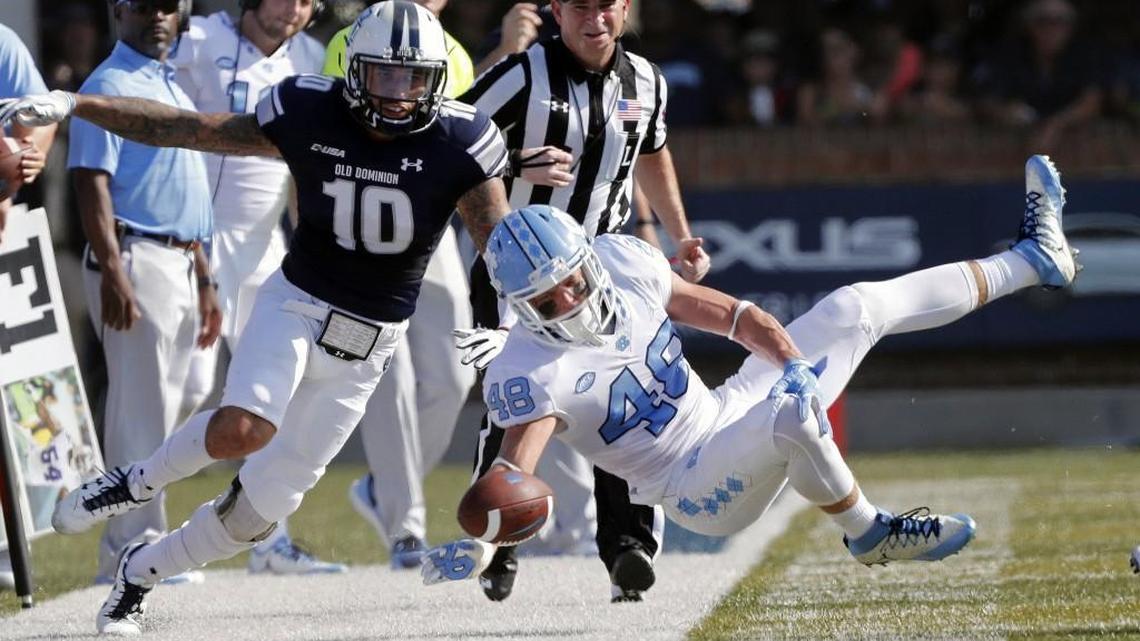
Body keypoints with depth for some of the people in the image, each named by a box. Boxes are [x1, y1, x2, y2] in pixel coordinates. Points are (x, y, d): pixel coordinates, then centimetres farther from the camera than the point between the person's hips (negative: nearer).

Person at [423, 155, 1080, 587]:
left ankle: (1030, 261, 20)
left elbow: (723, 311, 1)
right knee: (794, 414, -37)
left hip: (727, 411, 7)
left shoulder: (619, 260, -7)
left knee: (855, 307, 5)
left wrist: (792, 362, -15)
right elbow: (514, 465, -36)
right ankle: (871, 534, -12)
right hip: (699, 491, -7)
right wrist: (478, 546, -55)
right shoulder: (529, 372, -24)